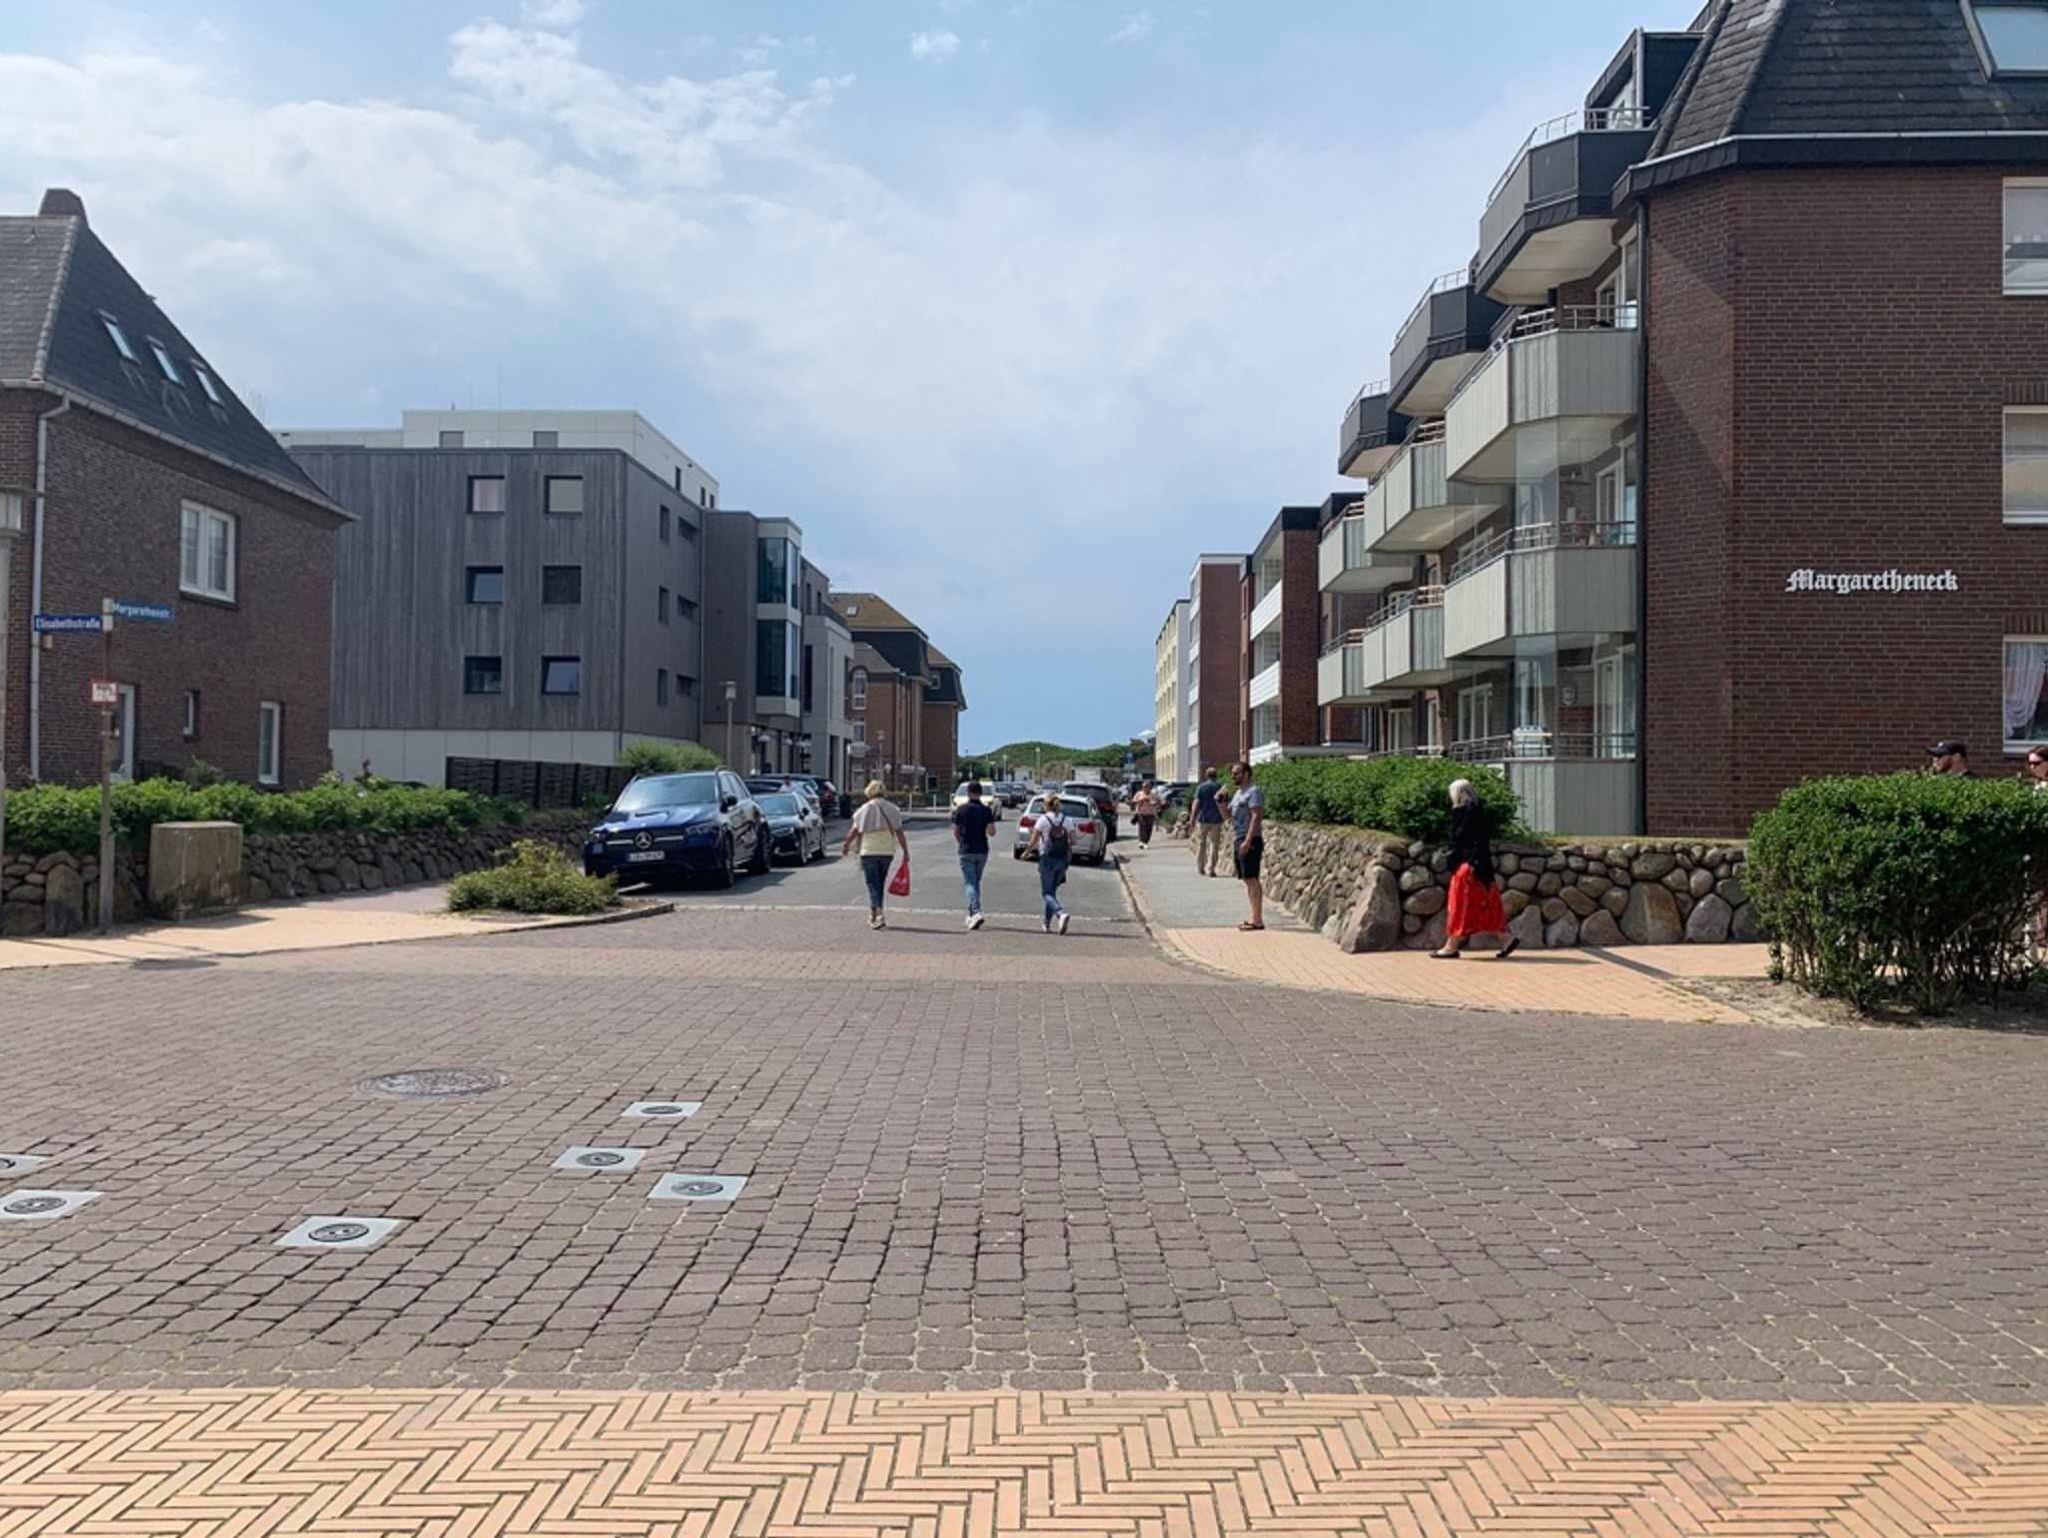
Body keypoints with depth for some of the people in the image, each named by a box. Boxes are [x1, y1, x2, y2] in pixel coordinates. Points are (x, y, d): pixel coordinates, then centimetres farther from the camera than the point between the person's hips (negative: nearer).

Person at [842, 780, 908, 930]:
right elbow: (899, 832, -1)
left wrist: (846, 845, 14)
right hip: (888, 851, 3)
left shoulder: (865, 809, -3)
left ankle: (878, 915, -17)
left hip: (869, 851, -3)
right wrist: (905, 851, 3)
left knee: (873, 883, -1)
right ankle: (873, 914, 23)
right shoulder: (892, 809, 3)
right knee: (880, 882, 15)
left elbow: (854, 831, 1)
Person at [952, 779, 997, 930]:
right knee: (976, 882, 17)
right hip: (982, 851, 3)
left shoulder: (961, 810, -5)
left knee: (970, 883, -4)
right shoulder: (986, 810, 0)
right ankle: (971, 914, 22)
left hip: (966, 851, -3)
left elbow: (955, 832, 1)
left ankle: (976, 912, -23)